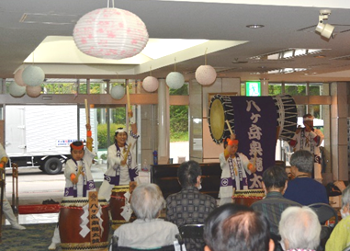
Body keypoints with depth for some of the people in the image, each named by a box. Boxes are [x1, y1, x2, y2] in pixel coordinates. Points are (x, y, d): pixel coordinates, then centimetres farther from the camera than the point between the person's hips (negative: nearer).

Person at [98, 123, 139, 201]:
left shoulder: (129, 145, 6)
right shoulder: (111, 149, -5)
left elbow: (134, 133, -5)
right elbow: (112, 158, -26)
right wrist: (121, 161, -47)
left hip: (128, 181, 2)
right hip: (113, 181, -2)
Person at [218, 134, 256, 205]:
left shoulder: (241, 156, 10)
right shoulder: (222, 157, 0)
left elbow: (246, 163, -7)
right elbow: (226, 154, -23)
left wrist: (251, 167, -32)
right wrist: (231, 140, -31)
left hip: (241, 187, 3)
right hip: (228, 189, -3)